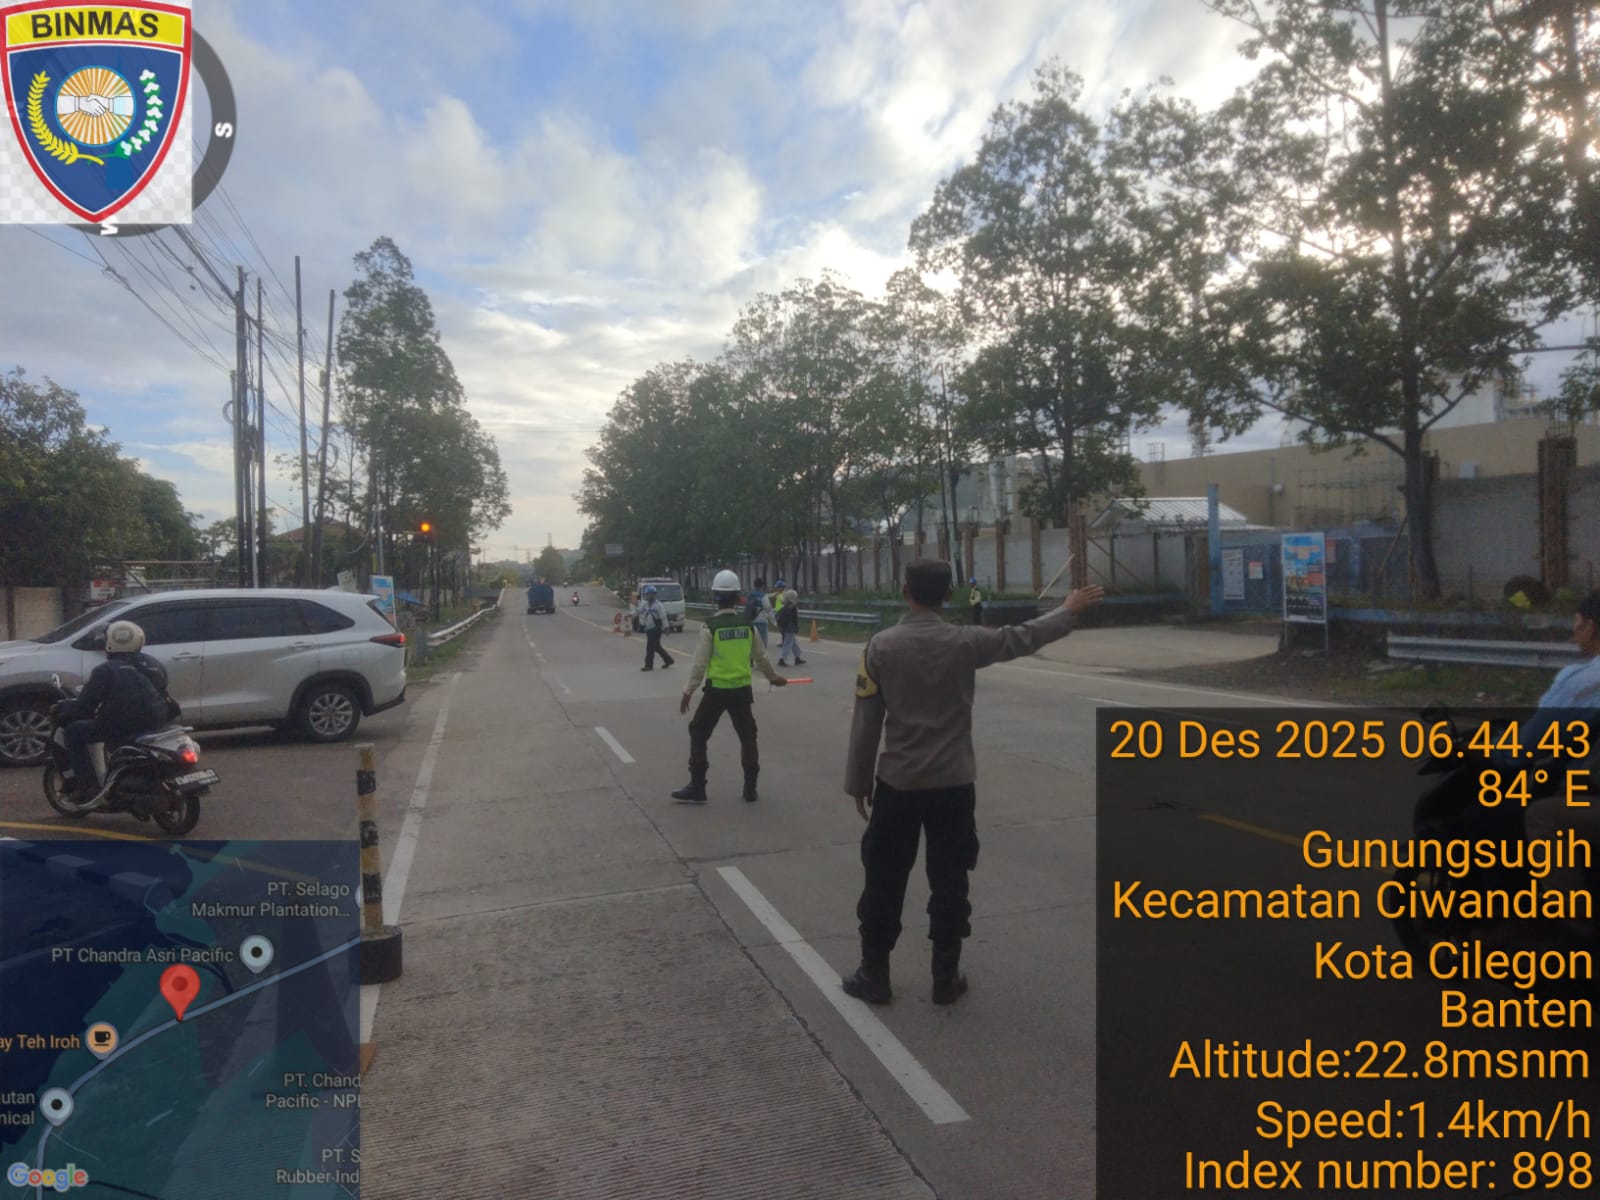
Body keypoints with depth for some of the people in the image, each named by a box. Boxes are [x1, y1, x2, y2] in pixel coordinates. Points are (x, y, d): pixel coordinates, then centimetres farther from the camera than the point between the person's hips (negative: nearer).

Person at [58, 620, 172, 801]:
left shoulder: (106, 670, -7)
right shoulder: (153, 665, 12)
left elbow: (84, 705, -7)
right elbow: (162, 694, 21)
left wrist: (63, 708, 12)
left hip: (121, 728, -7)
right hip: (155, 723, 7)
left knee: (74, 731, 10)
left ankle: (87, 784, 1)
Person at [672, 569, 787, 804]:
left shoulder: (710, 626, -11)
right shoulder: (747, 624, 1)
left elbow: (700, 664, -11)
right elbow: (761, 658, 11)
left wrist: (688, 692, -2)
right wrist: (774, 677, 29)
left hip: (716, 690, -4)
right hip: (742, 690, 4)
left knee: (698, 734, 9)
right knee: (747, 736, 16)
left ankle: (697, 788, 8)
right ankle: (750, 788, 18)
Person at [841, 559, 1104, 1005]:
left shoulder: (881, 645, -8)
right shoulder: (966, 642, -6)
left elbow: (866, 721, -6)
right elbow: (1022, 637, 11)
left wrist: (858, 781, 4)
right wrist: (1069, 611, 28)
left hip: (897, 783, 0)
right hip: (953, 784, 1)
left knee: (884, 882, 11)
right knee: (949, 884, 12)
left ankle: (874, 976, 20)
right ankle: (946, 979, 22)